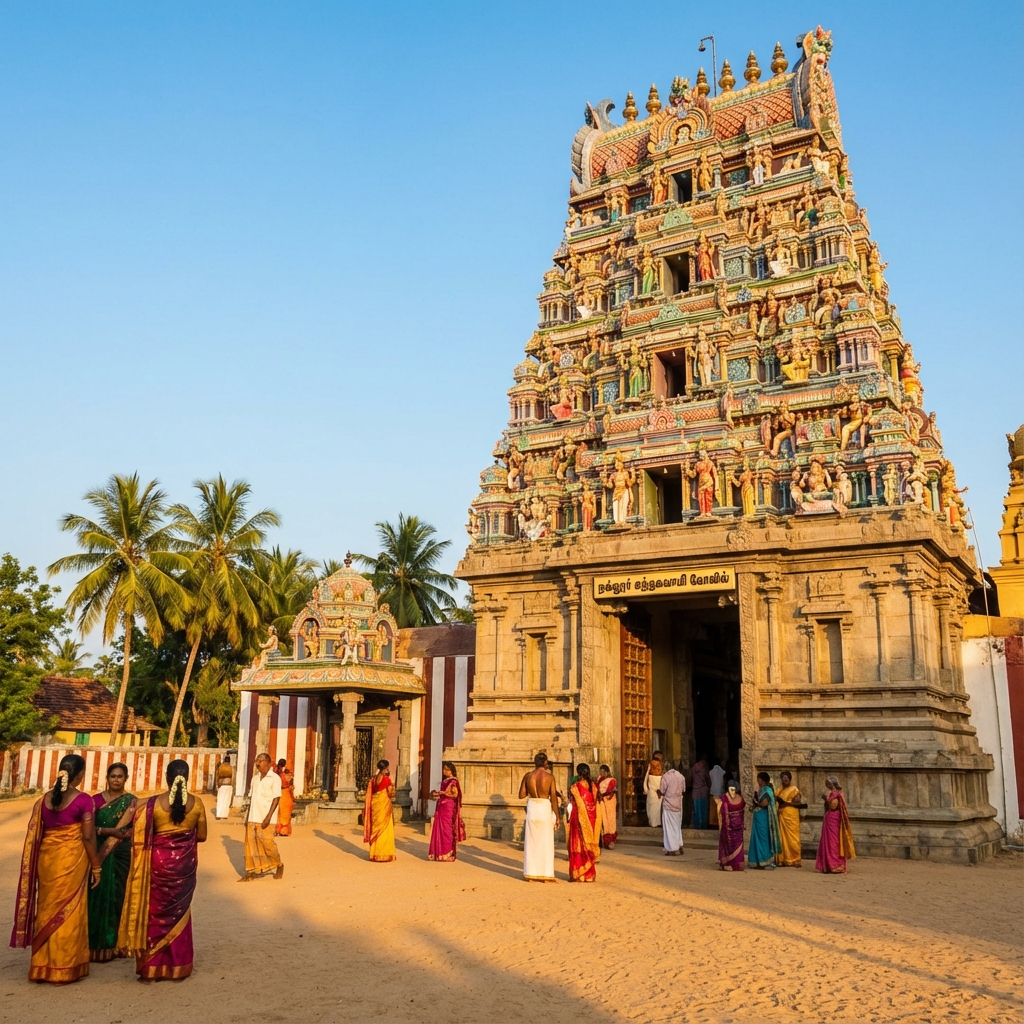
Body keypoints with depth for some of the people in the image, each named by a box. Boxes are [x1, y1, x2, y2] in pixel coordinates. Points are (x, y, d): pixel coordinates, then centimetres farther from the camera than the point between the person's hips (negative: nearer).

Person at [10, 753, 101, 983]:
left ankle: (42, 966, 23)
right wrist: (96, 866, -2)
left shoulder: (44, 799, 4)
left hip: (47, 859, 5)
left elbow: (36, 835, 9)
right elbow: (88, 837, -12)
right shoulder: (83, 800, -13)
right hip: (71, 859, -5)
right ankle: (64, 967, 13)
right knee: (68, 912, 5)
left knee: (47, 909, 15)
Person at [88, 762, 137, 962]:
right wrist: (108, 830, -19)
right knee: (98, 897, -1)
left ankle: (113, 944, 12)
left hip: (121, 855, 0)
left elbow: (134, 829, -2)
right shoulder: (96, 800, 3)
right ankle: (96, 944, 8)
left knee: (117, 897, 2)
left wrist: (112, 833, -18)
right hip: (98, 855, 0)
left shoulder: (131, 802, 3)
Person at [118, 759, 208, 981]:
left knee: (156, 912, 11)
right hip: (185, 863, 2)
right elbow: (202, 836, 1)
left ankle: (152, 968, 16)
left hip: (159, 861, -2)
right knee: (179, 913, 14)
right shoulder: (196, 803, -7)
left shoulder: (154, 803, -12)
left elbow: (141, 837, -8)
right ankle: (177, 967, 21)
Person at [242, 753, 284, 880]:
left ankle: (279, 865, 18)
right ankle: (251, 871, 9)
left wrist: (268, 817, -18)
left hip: (265, 818, -6)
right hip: (253, 817, 6)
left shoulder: (274, 778, -6)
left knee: (267, 842, -5)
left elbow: (276, 798, -11)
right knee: (251, 843, 3)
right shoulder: (255, 778, 13)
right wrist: (248, 817, 13)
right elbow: (251, 798, 17)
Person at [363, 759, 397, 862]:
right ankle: (383, 855, 0)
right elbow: (391, 794, -14)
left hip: (375, 807, 6)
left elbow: (369, 794, 8)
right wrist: (392, 785, 1)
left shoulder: (373, 779, 7)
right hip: (384, 807, -6)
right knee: (384, 830, 0)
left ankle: (374, 854, 19)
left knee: (375, 830, 14)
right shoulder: (386, 779, -12)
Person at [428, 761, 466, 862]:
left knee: (446, 829, -6)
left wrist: (441, 793, -18)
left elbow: (455, 794, -17)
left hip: (448, 807, -8)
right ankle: (439, 853, 11)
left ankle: (447, 854, -2)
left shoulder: (453, 781, -7)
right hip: (441, 807, 8)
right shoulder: (444, 781, 17)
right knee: (439, 829, 7)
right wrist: (437, 794, 5)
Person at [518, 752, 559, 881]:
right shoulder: (549, 777, -8)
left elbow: (521, 795, 4)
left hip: (532, 808, 3)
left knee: (532, 841, 11)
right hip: (545, 808, -3)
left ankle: (532, 873, 13)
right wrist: (557, 816, -2)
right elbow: (554, 798, -8)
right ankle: (546, 874, 7)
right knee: (545, 842, 6)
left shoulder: (527, 776, 0)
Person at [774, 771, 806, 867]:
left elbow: (797, 803, -6)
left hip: (791, 816, -5)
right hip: (781, 816, 5)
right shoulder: (779, 790, 17)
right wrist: (776, 799, -9)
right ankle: (782, 860, 4)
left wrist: (786, 803, -17)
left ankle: (794, 860, -2)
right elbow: (775, 801, 12)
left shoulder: (794, 790, 1)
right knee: (781, 837, 1)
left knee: (791, 838, -6)